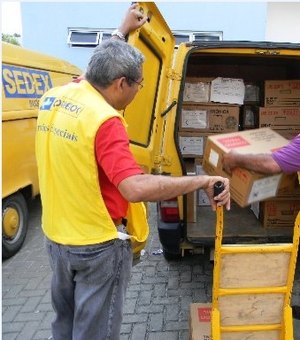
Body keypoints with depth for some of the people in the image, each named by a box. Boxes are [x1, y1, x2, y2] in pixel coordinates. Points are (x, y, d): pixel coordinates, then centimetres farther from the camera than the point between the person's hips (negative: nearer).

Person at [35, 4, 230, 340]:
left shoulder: (53, 97, 0)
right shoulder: (104, 120, -26)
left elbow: (97, 68, 19)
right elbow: (136, 188, -36)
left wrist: (124, 30, 26)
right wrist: (203, 180, -28)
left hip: (55, 236, 8)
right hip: (97, 245, -8)